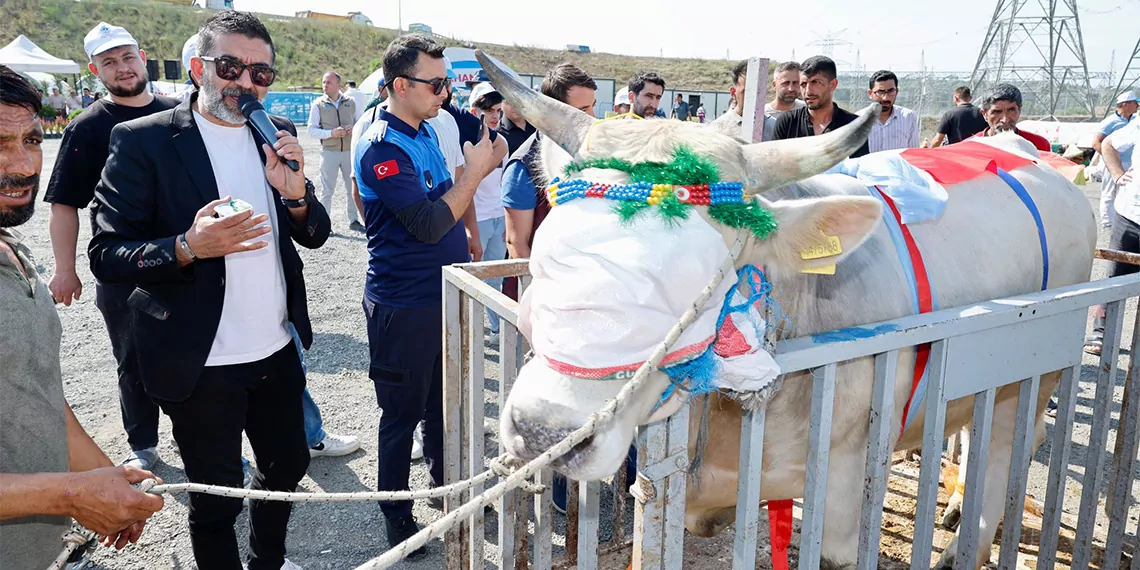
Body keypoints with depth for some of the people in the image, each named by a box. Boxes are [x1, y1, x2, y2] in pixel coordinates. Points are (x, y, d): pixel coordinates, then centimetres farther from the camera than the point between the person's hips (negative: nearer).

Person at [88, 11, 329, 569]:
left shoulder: (277, 135, 4)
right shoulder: (142, 141, -11)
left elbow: (314, 235, 7)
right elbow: (105, 255, -12)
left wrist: (295, 192, -14)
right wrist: (189, 246, -29)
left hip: (278, 350, 6)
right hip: (201, 364, -5)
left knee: (288, 466, 22)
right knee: (216, 501, 10)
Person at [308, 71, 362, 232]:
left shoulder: (350, 102, 5)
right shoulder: (318, 104, 0)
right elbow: (312, 130, -2)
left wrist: (353, 130, -10)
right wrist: (331, 133, -17)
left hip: (349, 151, 2)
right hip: (329, 151, -2)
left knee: (353, 188, 8)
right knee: (327, 190, 2)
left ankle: (354, 220, 21)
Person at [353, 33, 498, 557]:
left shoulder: (425, 130, 8)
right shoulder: (383, 148, -20)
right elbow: (430, 224, -25)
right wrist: (475, 171, -18)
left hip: (444, 293, 8)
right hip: (405, 305, -8)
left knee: (445, 401, 22)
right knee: (404, 412, 7)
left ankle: (444, 484, 42)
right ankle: (397, 515, 25)